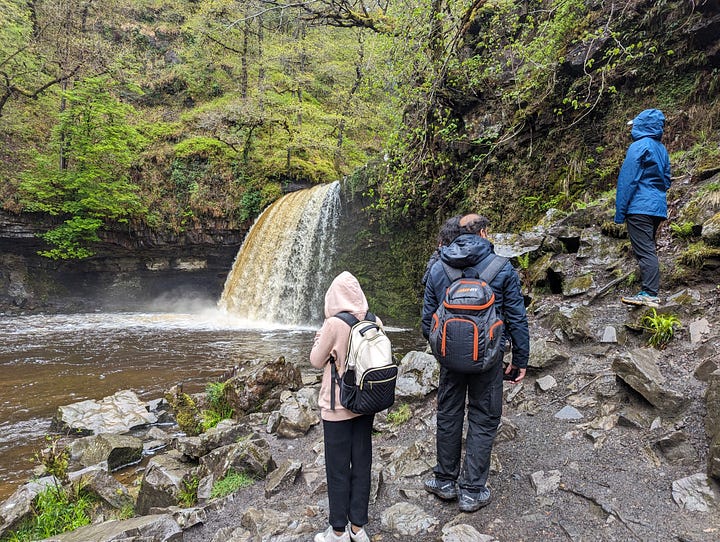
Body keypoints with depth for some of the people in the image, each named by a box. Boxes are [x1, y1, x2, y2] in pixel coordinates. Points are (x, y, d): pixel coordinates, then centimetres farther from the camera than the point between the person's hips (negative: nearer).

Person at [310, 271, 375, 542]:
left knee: (338, 468, 10)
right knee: (362, 464, 15)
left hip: (337, 406, -5)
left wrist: (318, 339, 9)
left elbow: (317, 361, -8)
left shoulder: (334, 324, -20)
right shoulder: (375, 323, -5)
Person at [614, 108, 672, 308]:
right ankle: (651, 292, 14)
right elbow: (666, 180, 22)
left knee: (644, 251, -9)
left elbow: (627, 181, -11)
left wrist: (620, 212, -8)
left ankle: (650, 295, -9)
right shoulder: (661, 149, 16)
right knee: (649, 250, 12)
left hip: (640, 207, -8)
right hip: (658, 207, 8)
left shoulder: (638, 147, -9)